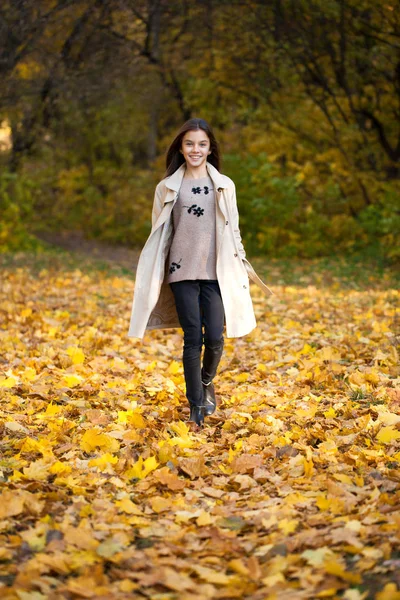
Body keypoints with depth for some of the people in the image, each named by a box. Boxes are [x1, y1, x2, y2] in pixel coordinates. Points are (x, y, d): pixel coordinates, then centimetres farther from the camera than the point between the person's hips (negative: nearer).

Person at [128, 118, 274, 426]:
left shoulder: (224, 186, 8)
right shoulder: (168, 187, 7)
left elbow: (233, 230, 12)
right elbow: (159, 234, 9)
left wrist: (242, 268, 8)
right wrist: (155, 277, 4)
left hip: (216, 272, 1)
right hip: (182, 272, 0)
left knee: (215, 337, -6)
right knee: (193, 339, -2)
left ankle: (207, 381, 26)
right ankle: (196, 405, 9)